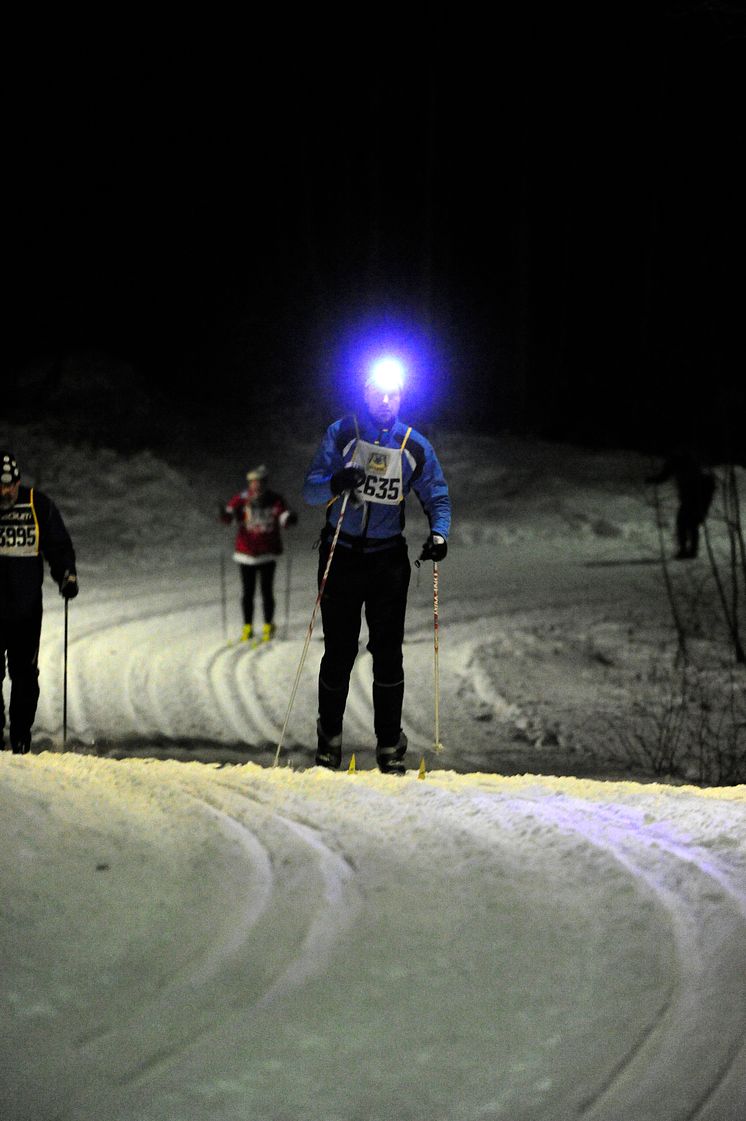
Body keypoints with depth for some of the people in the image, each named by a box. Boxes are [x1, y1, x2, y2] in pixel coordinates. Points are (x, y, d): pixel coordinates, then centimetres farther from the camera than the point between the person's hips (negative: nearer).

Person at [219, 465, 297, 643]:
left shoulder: (274, 500, -3)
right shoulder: (241, 500, -4)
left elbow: (283, 518, -11)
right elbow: (228, 516, -15)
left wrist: (289, 519, -34)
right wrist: (224, 514, -39)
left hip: (267, 554, -1)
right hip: (246, 553, 1)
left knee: (267, 591, 1)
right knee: (247, 592, 6)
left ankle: (268, 626, 16)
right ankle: (247, 627, 18)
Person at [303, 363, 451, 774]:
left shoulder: (414, 446, 1)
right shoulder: (341, 434, -2)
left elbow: (437, 497, 7)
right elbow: (310, 490, -5)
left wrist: (438, 533, -14)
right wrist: (335, 483, -28)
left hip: (388, 559, 1)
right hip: (341, 554, -1)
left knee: (387, 652, -2)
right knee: (339, 651, 3)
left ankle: (390, 746, 3)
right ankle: (329, 737, 19)